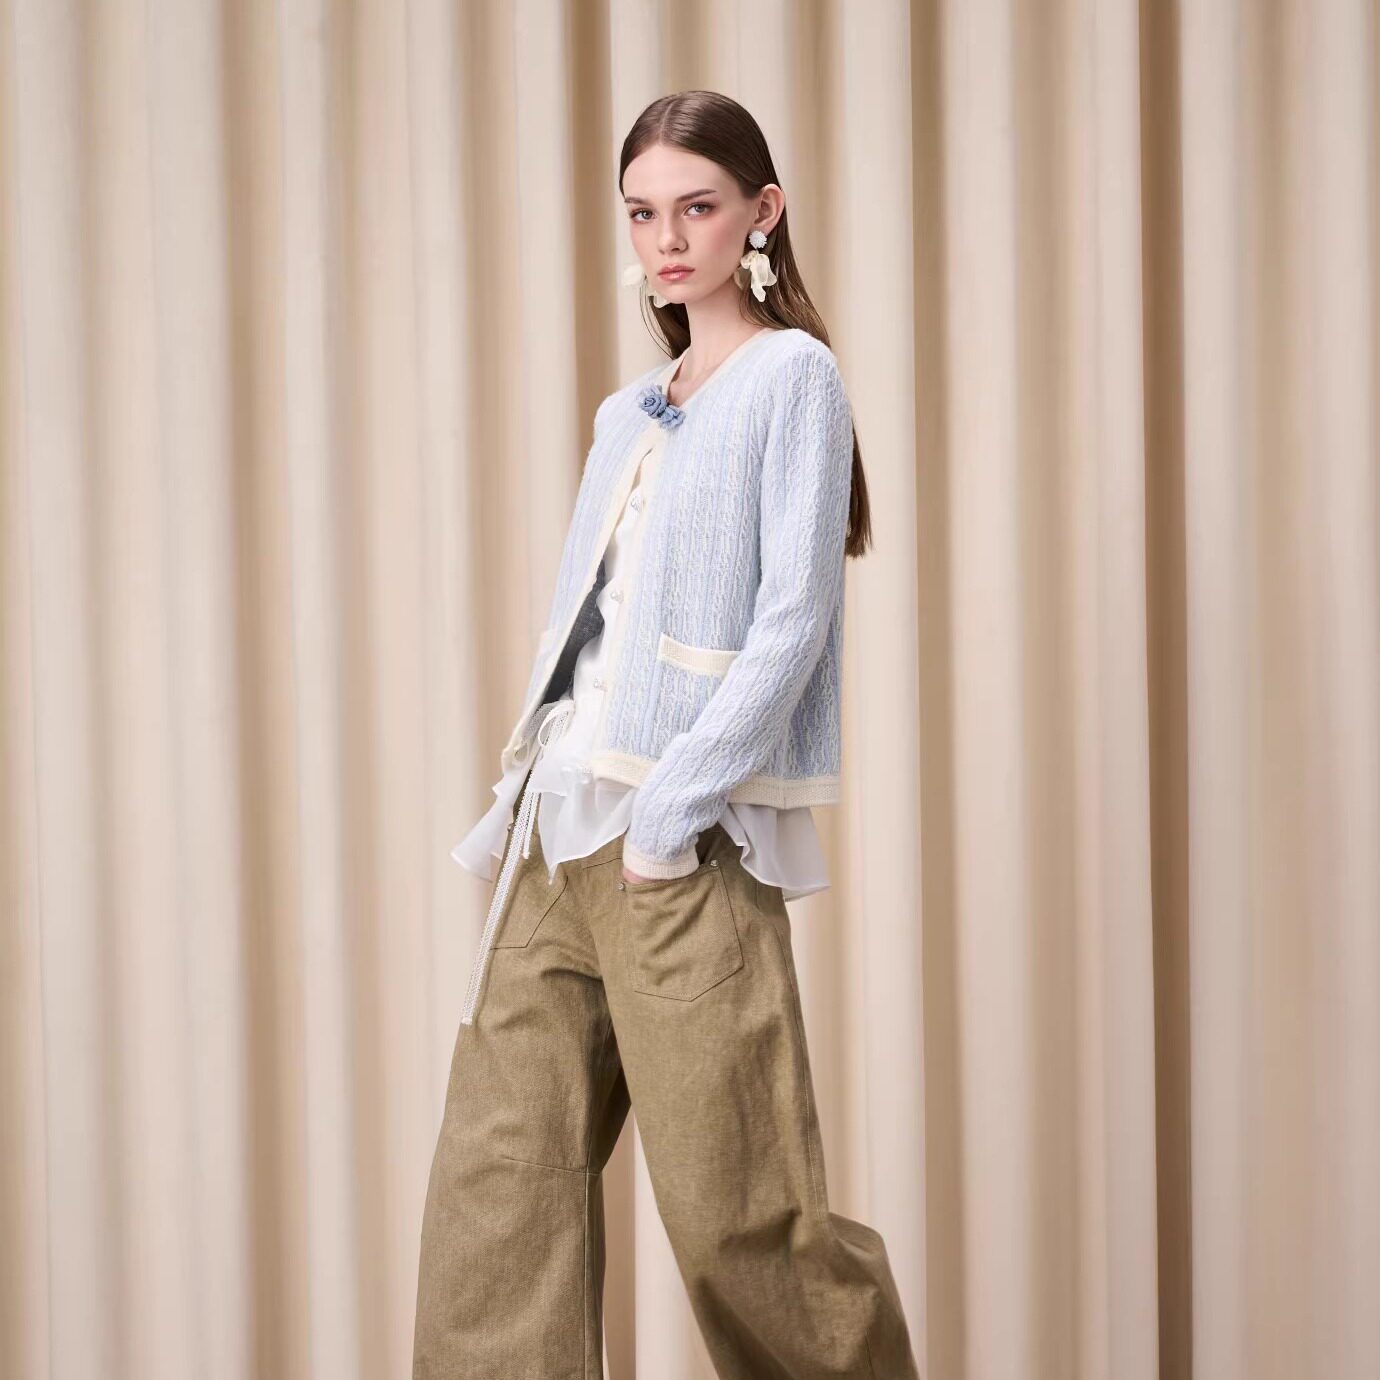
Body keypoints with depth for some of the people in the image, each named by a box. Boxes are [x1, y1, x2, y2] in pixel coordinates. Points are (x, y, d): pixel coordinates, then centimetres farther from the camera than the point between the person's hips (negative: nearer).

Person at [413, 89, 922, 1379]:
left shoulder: (792, 375, -1)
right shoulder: (627, 412, 20)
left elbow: (795, 620, -10)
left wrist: (671, 806, -17)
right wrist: (522, 795, 8)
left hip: (689, 837, -7)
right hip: (558, 829, 7)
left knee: (731, 1210, -6)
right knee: (497, 1175, 0)